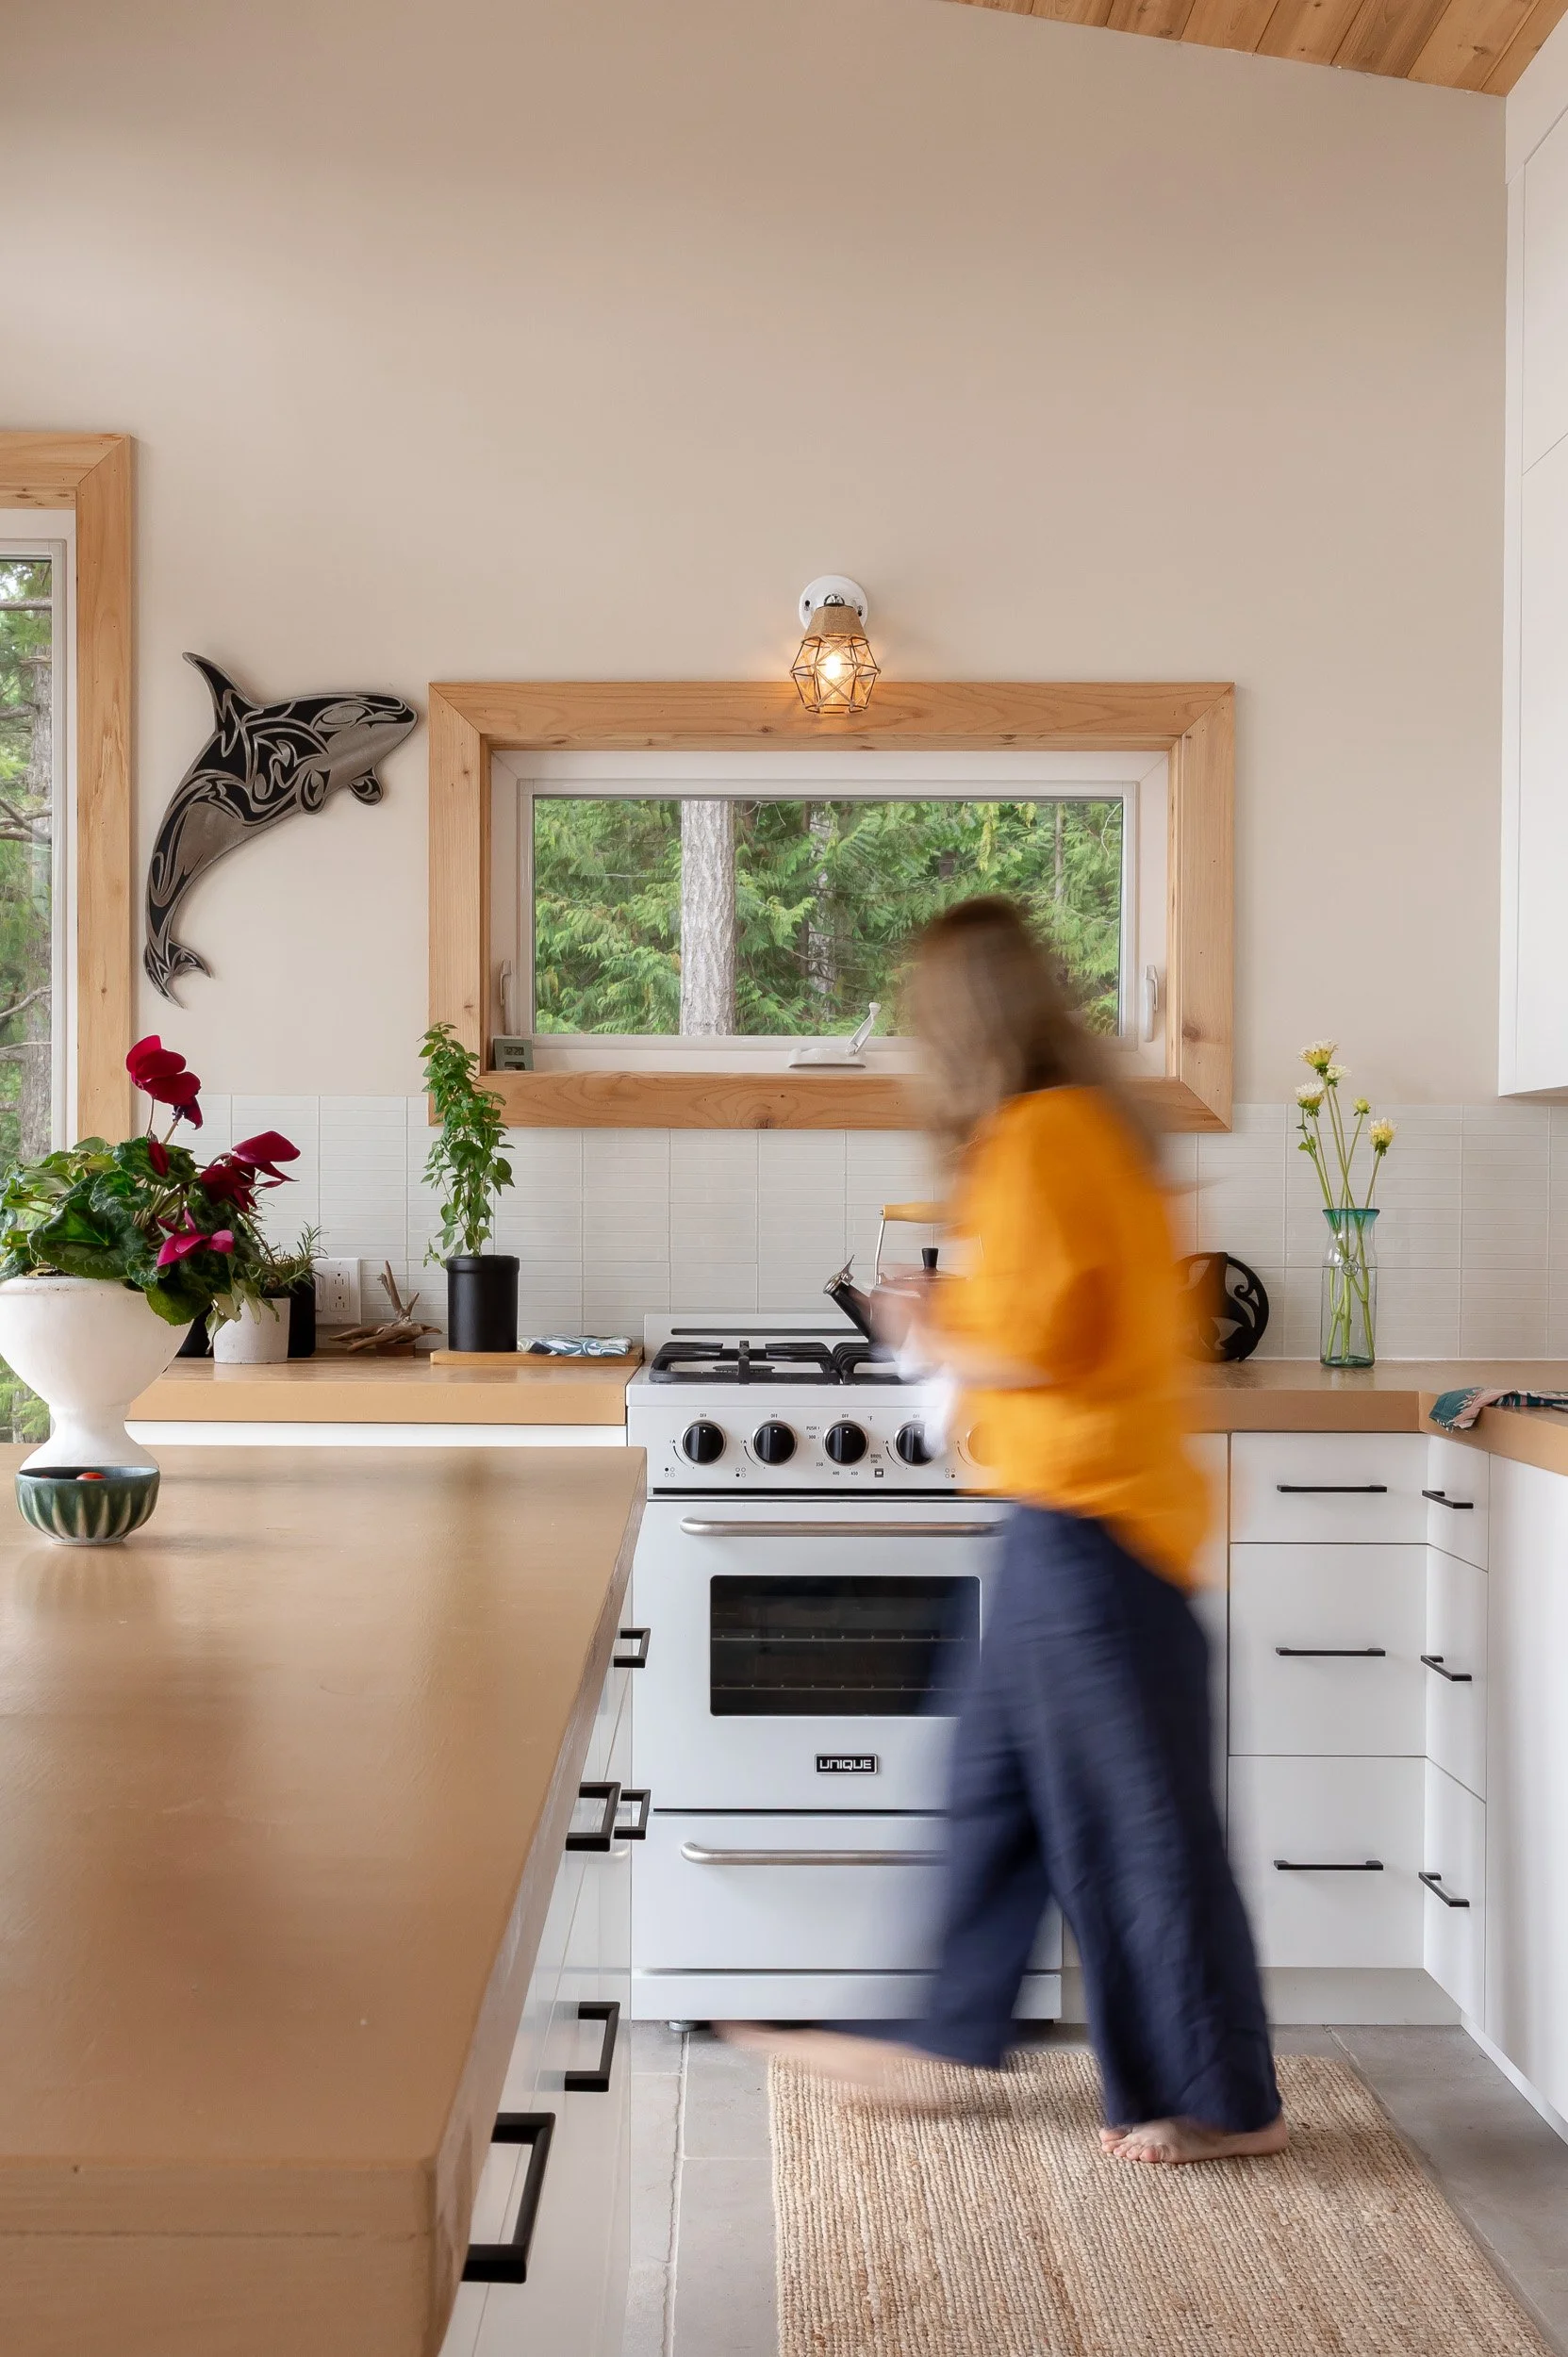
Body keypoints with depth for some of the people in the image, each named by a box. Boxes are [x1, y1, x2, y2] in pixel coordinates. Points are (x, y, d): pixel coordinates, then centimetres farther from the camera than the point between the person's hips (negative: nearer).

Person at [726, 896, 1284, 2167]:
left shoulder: (1036, 1136, -16)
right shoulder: (1092, 1123, 13)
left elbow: (1038, 1346, -21)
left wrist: (936, 1336, -4)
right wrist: (963, 1315, 13)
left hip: (1085, 1512, -10)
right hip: (1081, 1505, 10)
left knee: (1134, 1810, 1)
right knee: (1000, 1779, 18)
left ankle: (1230, 2101, 15)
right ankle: (946, 2034, 31)